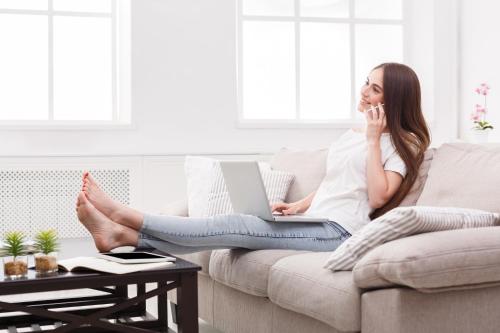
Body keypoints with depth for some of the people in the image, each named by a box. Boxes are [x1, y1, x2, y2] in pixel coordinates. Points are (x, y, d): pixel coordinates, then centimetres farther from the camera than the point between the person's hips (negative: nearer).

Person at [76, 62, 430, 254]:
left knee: (238, 225, -22)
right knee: (238, 229, -15)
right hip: (313, 224, 7)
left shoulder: (404, 143, 0)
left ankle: (124, 215, -27)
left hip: (338, 231, -7)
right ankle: (123, 234, -28)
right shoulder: (351, 135, 24)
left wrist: (374, 140, -11)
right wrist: (298, 206, 10)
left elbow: (377, 196, -14)